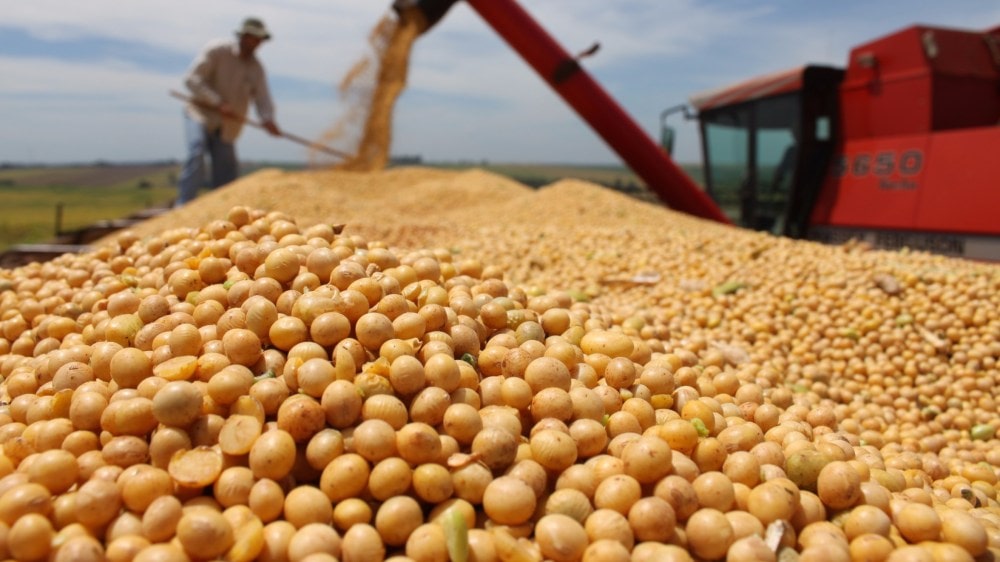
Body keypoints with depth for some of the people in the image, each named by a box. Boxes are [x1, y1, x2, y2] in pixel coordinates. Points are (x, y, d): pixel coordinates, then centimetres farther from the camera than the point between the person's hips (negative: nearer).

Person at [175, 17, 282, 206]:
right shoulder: (217, 50, -9)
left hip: (227, 127, 5)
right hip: (201, 114, -5)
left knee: (227, 168, 2)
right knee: (196, 153, -24)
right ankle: (183, 205, -24)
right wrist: (217, 103, -24)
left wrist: (268, 119, -27)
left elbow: (262, 98, -5)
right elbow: (192, 78, -15)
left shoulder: (256, 68, 4)